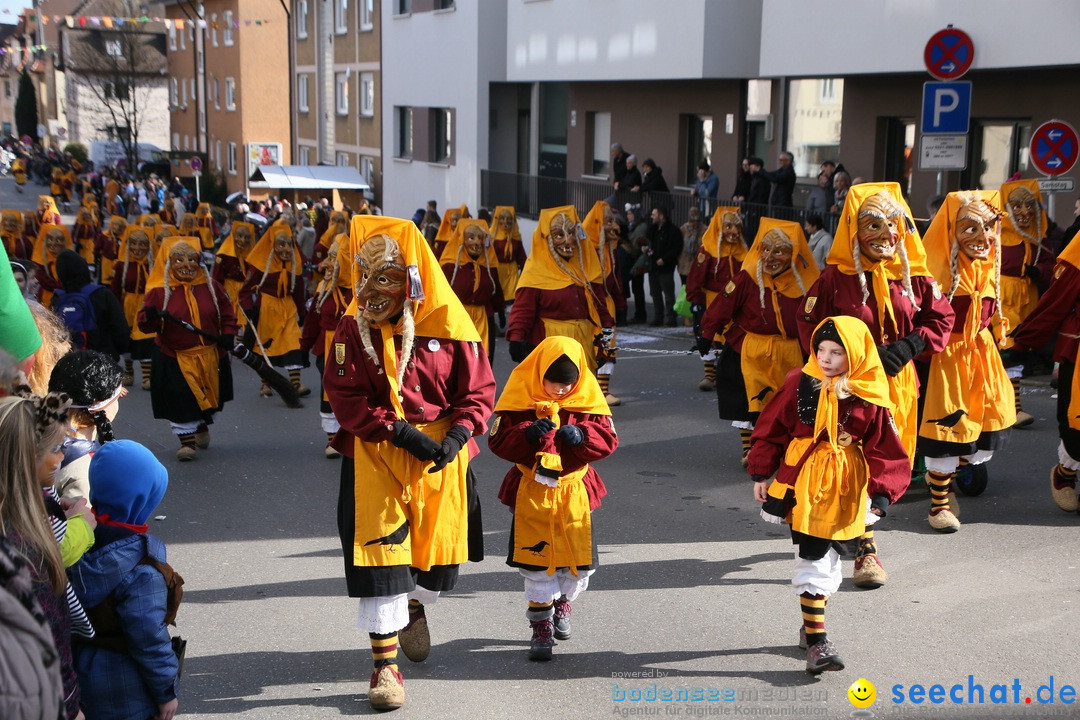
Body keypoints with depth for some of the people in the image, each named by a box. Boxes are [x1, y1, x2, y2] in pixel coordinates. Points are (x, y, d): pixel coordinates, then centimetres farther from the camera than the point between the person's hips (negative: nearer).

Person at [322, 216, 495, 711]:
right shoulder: (355, 327, -3)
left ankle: (415, 606, 46)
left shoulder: (448, 323, -5)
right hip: (375, 450, -1)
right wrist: (400, 432, -16)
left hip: (440, 449, 1)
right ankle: (385, 664, 6)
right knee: (378, 551, -6)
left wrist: (456, 435, -16)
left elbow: (479, 388, 0)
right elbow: (346, 397, -6)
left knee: (438, 548, 9)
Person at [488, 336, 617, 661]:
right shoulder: (520, 397, -9)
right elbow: (498, 440, -10)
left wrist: (581, 436, -24)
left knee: (580, 561, 7)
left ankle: (562, 601, 39)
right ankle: (541, 625, 16)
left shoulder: (588, 398, -3)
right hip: (531, 491, -2)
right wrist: (527, 433, -29)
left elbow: (608, 439, -5)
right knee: (536, 561, 0)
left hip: (574, 490, 2)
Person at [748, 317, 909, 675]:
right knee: (814, 562, -4)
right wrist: (760, 474, 2)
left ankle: (811, 625, 34)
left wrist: (881, 495, -14)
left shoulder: (869, 398, -7)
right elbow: (770, 430, 1)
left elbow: (886, 452, -4)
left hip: (845, 493, 2)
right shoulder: (800, 384, -7)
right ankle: (816, 639, 2)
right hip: (803, 487, -2)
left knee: (825, 562, 15)